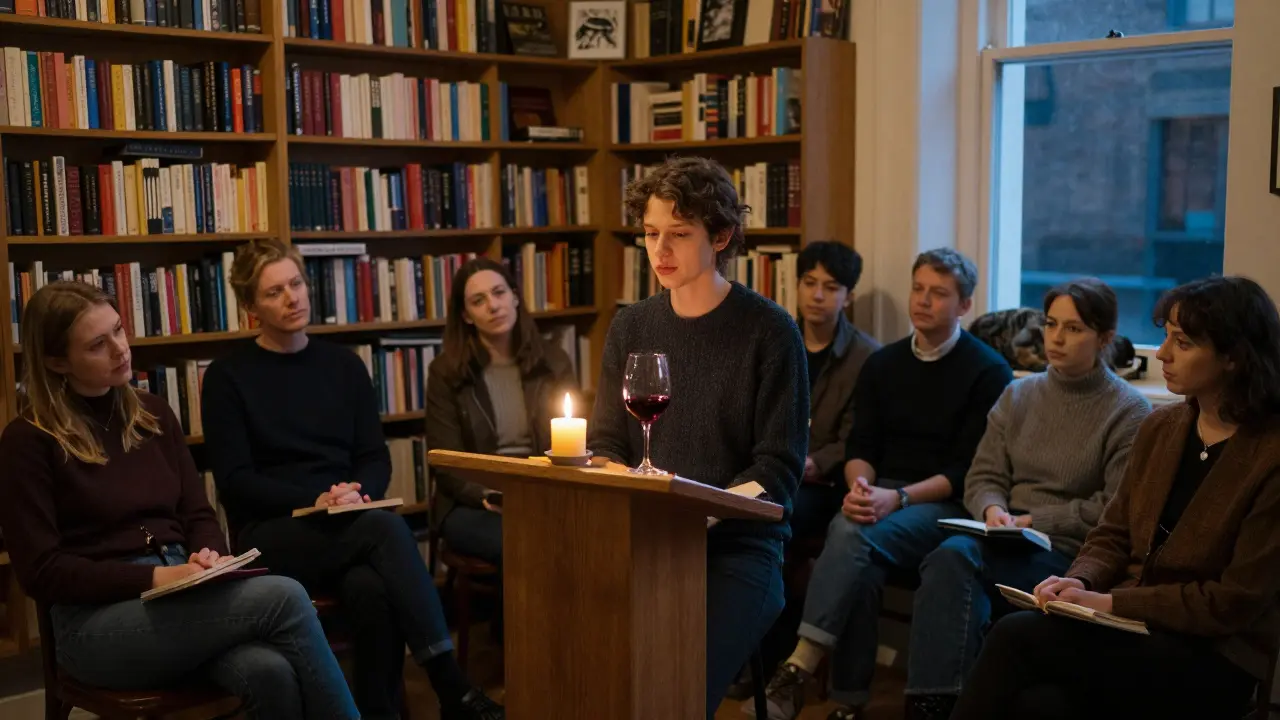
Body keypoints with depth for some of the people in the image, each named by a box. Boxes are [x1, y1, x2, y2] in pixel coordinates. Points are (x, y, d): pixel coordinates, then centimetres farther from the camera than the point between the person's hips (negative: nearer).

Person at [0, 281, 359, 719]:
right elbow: (41, 572, -8)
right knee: (283, 597, -28)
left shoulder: (151, 413, 14)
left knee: (270, 674, -31)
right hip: (96, 620, -5)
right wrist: (152, 578, -18)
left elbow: (198, 513, 15)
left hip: (176, 596, 5)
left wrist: (209, 556, -9)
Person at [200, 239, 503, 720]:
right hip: (271, 534, -3)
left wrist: (358, 495, -13)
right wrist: (314, 499, -18)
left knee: (372, 591, -35)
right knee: (386, 528, -33)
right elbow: (234, 481, -5)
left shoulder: (343, 364, 14)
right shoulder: (228, 376, 2)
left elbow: (376, 457, 10)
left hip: (349, 528, 3)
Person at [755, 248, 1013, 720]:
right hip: (880, 494, 4)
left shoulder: (988, 371, -1)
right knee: (849, 535, -31)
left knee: (856, 537, -32)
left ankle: (799, 671, -35)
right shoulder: (882, 364, 15)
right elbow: (860, 447, 10)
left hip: (945, 504, -4)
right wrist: (860, 486, -13)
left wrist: (899, 498, -20)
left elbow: (970, 469, -8)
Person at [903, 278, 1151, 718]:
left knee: (952, 561, -31)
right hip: (1008, 544, 4)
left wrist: (1036, 521, -12)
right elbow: (983, 477, 13)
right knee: (951, 554, -32)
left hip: (1073, 556, -4)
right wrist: (993, 510, -10)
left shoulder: (1130, 413, 0)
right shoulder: (1018, 395, 15)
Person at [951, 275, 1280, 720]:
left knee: (1017, 636, -26)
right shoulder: (1160, 427, 10)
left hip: (1211, 659, -5)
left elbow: (1236, 603, -12)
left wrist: (1110, 602, -15)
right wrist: (1079, 582, -9)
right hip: (1130, 628, 5)